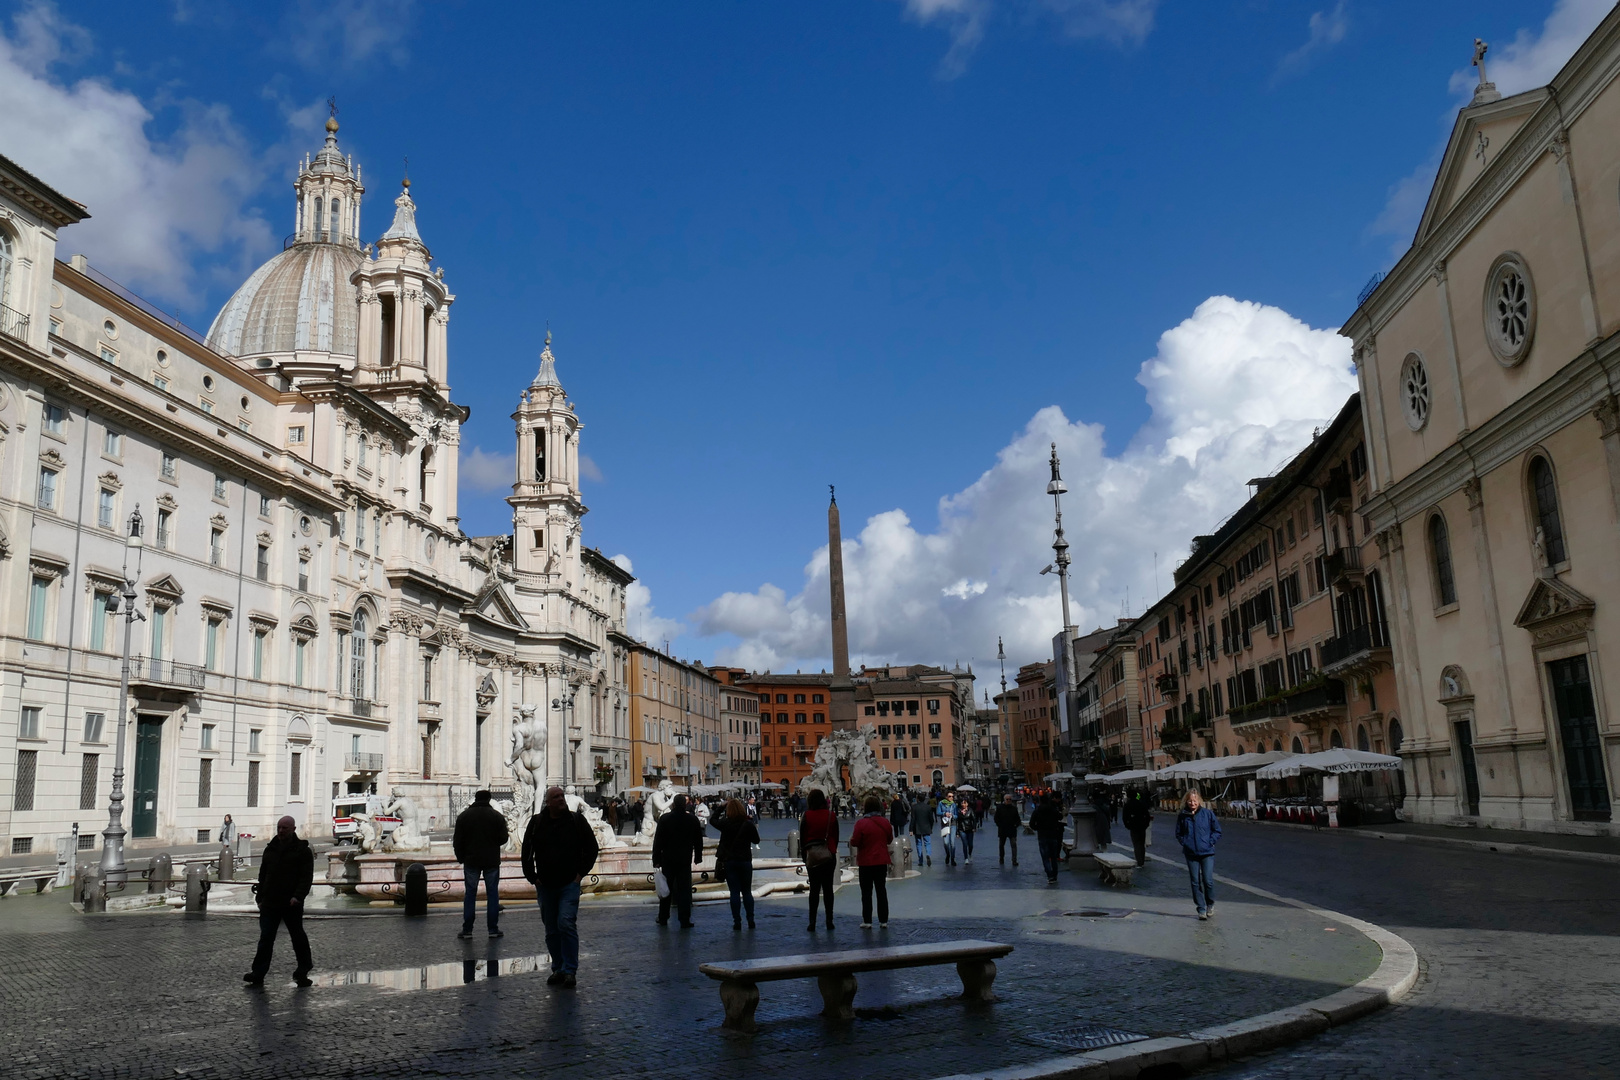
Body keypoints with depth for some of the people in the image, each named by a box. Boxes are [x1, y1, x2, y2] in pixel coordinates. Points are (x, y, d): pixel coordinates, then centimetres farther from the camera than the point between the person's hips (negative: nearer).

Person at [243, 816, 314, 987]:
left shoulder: (302, 850, -2)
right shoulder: (270, 849, 13)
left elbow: (306, 877, -8)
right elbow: (263, 875, 19)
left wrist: (298, 896, -21)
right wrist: (260, 898, 12)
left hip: (292, 904, -4)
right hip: (270, 902, 4)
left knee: (298, 937, 7)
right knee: (265, 938, 0)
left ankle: (303, 970, 22)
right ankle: (258, 974, -2)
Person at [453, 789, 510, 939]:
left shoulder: (463, 816, 1)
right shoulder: (497, 816, -1)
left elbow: (457, 842, 1)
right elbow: (503, 838, -1)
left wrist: (461, 858, 12)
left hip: (471, 861, 0)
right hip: (492, 861, 0)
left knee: (470, 894, 6)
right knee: (492, 893, 4)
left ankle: (467, 929, 4)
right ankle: (493, 929, 3)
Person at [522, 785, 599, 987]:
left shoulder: (576, 820, -1)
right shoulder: (537, 823, 3)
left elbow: (591, 848, 5)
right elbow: (527, 853, 12)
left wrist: (581, 873, -1)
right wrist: (532, 877, 5)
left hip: (569, 884, -3)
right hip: (545, 886, 3)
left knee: (566, 923, -16)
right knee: (551, 931, 9)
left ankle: (569, 970, -10)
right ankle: (558, 969, 21)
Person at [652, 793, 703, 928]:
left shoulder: (665, 819, -5)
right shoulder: (692, 820, -1)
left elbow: (658, 841, -6)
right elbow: (698, 841, 7)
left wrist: (656, 859, -2)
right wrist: (698, 857, 17)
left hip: (668, 860, 0)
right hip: (685, 860, 0)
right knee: (684, 890, 1)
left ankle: (663, 918, 19)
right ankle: (685, 921, -3)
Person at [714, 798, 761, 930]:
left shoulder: (725, 823, -9)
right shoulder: (749, 824, -9)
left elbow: (713, 821, 13)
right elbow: (756, 840, 4)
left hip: (729, 861, -1)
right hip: (745, 861, 1)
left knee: (735, 892, 2)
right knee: (747, 892, 12)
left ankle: (737, 922, 0)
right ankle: (751, 920, 10)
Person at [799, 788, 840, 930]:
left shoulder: (807, 816, -5)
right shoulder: (831, 815, 0)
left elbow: (802, 837, -1)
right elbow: (836, 836, 5)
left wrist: (804, 855, 8)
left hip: (812, 856, -1)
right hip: (829, 855, 1)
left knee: (814, 889, 2)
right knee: (828, 889, 6)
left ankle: (812, 922, 0)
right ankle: (829, 921, 6)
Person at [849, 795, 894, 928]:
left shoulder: (861, 823, -16)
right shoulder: (885, 822, -1)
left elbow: (854, 842, -15)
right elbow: (890, 840, 10)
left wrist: (851, 838, 6)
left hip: (866, 862, -4)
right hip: (882, 861, 4)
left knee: (866, 892, 5)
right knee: (881, 891, 12)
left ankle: (867, 921, 7)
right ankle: (883, 921, 13)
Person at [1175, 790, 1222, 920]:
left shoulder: (1208, 813, -2)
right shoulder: (1182, 816, 3)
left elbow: (1217, 831, 5)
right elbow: (1178, 834, 15)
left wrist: (1209, 843, -5)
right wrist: (1185, 843, 0)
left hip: (1207, 852, -2)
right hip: (1191, 854, 2)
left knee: (1208, 881, -5)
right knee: (1195, 882, 4)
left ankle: (1210, 904, 20)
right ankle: (1201, 909, 14)